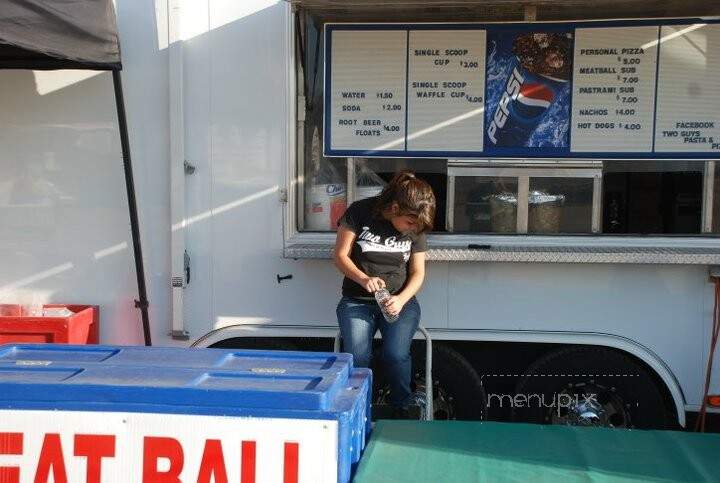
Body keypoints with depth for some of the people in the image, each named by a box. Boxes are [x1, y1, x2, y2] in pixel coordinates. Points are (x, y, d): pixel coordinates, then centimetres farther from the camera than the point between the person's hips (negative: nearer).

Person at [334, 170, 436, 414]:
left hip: (399, 301, 1)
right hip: (357, 301, -1)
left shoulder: (416, 228, 1)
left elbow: (417, 273, 5)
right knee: (357, 357, -24)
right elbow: (341, 256, -6)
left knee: (396, 355, -24)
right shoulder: (360, 212, -9)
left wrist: (401, 299, -15)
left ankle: (403, 411, 1)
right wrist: (363, 279, -24)